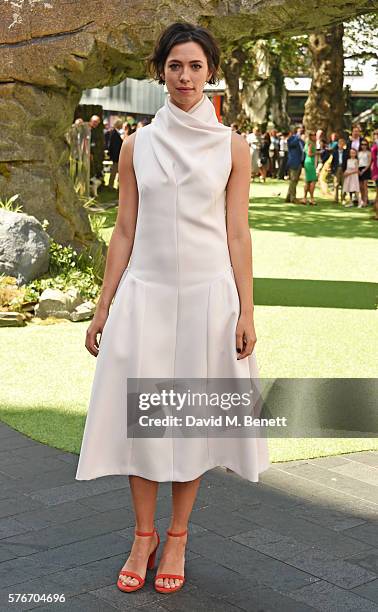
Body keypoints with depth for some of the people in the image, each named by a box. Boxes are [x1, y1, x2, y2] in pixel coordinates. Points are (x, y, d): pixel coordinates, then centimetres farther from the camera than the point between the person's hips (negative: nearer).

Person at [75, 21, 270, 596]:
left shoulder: (231, 145, 2)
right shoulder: (137, 146, 5)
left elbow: (237, 232, 1)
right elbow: (124, 231, 6)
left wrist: (246, 310, -5)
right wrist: (103, 307, 4)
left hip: (207, 292, -1)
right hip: (145, 293, 1)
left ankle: (177, 538, 21)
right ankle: (144, 535, 21)